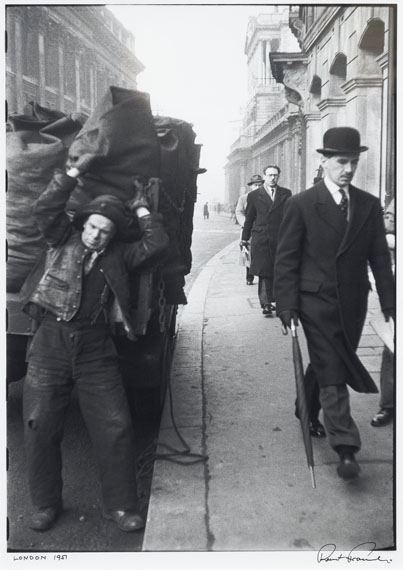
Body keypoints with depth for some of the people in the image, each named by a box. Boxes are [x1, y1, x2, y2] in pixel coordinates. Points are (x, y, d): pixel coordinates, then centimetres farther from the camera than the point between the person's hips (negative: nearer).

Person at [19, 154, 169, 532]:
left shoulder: (118, 255, 7)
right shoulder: (64, 239, 6)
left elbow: (157, 243, -1)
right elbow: (44, 209, -8)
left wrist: (140, 209, 4)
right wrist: (74, 173, -10)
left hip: (95, 351, 1)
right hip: (49, 346, 0)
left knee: (115, 428, -1)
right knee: (39, 427, 4)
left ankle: (120, 506, 16)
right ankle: (45, 504, 24)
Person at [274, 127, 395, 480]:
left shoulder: (370, 205, 5)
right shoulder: (302, 205, -5)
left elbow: (380, 258, 7)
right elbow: (286, 260, -6)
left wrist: (389, 303, 1)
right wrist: (287, 306, -11)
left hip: (353, 304, 4)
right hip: (317, 302, -4)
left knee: (327, 367, 16)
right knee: (332, 374, -4)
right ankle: (346, 448, -1)